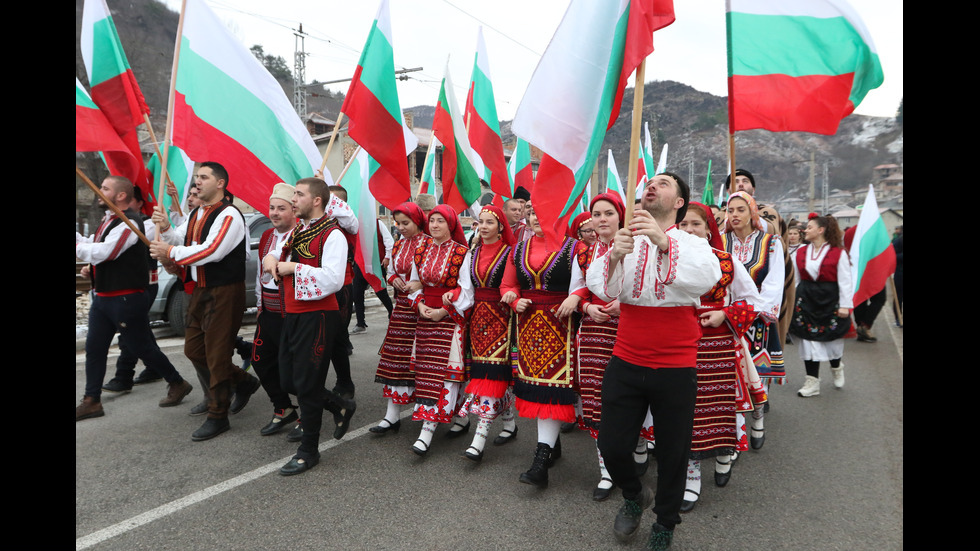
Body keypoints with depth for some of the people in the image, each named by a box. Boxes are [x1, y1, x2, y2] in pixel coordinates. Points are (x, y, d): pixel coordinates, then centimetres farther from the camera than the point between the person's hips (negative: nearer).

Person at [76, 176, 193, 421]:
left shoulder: (128, 223, -19)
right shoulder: (108, 220, 13)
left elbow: (102, 252, -27)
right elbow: (92, 245, 21)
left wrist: (78, 246, -16)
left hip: (125, 298, -9)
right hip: (102, 296, 9)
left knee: (142, 348, 1)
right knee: (94, 349, 10)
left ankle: (177, 384, 18)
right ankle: (91, 401, 18)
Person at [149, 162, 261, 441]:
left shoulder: (229, 215, -16)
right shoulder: (195, 215, 14)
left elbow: (211, 251, -26)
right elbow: (179, 240, 11)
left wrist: (170, 252, -19)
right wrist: (165, 228, -9)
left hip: (224, 292, -10)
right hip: (200, 290, 10)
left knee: (217, 355, -2)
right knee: (194, 350, 16)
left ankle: (218, 416, 11)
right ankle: (243, 381, 33)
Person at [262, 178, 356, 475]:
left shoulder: (332, 235, -14)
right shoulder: (296, 231, 13)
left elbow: (333, 279, -26)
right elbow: (276, 253, 29)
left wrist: (295, 267, -20)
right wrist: (271, 258, 4)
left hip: (318, 316, -9)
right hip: (293, 314, 9)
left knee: (306, 383, -1)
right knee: (289, 377, 15)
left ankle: (309, 450, 16)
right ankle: (341, 406, 35)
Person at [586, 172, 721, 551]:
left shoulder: (692, 244, -2)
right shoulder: (626, 241, 4)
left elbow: (707, 277, -25)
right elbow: (601, 288, -11)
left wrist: (665, 242, -40)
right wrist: (614, 255, -32)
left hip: (675, 368, -1)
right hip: (626, 363, 2)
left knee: (672, 450, 10)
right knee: (611, 444, 5)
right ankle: (634, 496, 38)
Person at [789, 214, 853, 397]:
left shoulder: (838, 253, -7)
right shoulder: (800, 253, 6)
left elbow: (845, 281, -7)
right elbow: (795, 280, 11)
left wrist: (845, 305, -11)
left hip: (830, 300, -3)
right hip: (806, 300, 3)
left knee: (831, 338, 9)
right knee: (809, 339, 1)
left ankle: (836, 368, 42)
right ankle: (812, 382, 7)